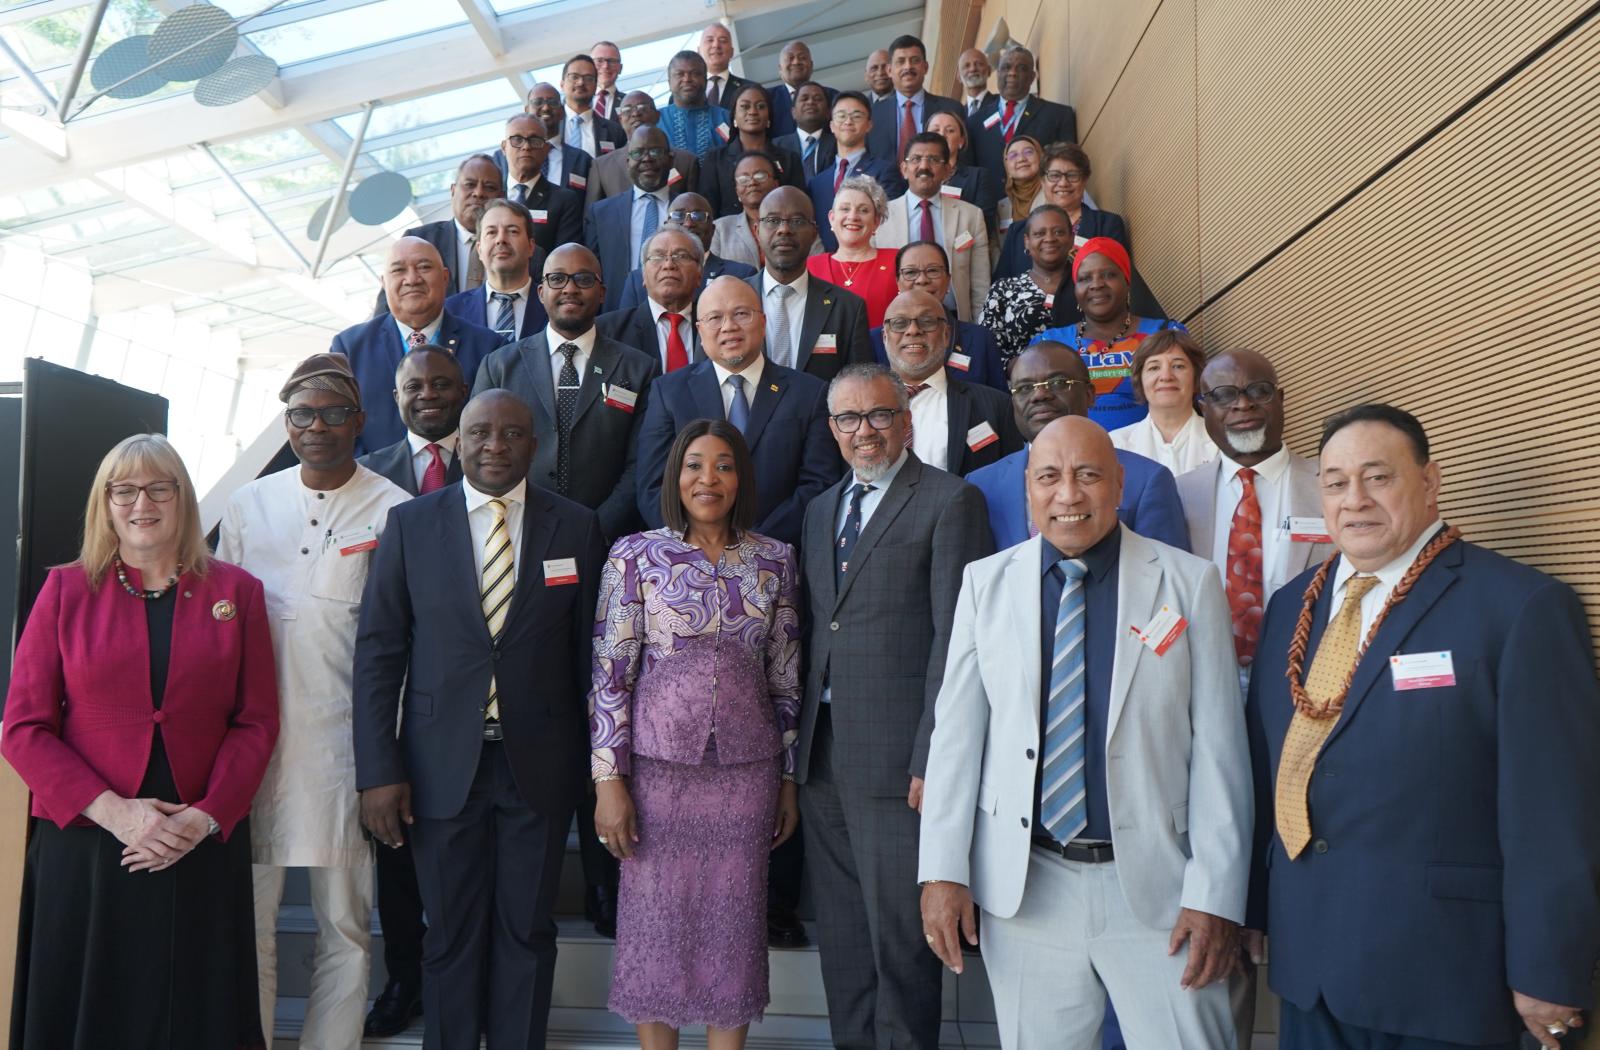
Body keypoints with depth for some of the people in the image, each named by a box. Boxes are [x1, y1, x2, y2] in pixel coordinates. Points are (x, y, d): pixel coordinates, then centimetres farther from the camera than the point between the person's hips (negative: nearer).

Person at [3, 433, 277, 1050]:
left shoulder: (236, 591, 4)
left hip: (203, 848, 0)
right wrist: (114, 811, -13)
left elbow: (256, 721, 1)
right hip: (83, 844, 0)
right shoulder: (65, 589, 3)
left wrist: (205, 817, -12)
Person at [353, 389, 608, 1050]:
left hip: (539, 764, 0)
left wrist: (599, 765, 2)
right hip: (442, 765, 0)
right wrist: (377, 771, -7)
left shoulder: (576, 528, 0)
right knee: (451, 933, 14)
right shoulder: (410, 524, 0)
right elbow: (378, 651, -1)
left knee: (526, 930, 13)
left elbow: (588, 651, 2)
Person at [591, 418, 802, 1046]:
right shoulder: (636, 555, -4)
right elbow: (610, 674, -5)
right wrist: (608, 781, -8)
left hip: (747, 770, 2)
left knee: (735, 922, 11)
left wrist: (789, 780, 9)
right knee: (656, 920, 9)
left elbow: (785, 679, 7)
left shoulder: (775, 561, 3)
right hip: (658, 764, -2)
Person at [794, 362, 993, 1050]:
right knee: (840, 937, 16)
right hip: (821, 756, 7)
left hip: (897, 760, -6)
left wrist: (934, 759, -17)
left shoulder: (949, 502, -5)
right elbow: (815, 631, 15)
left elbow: (956, 638, -12)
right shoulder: (821, 509, 17)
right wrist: (798, 745, 9)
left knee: (900, 937, 3)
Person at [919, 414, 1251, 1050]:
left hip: (1154, 881, -1)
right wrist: (943, 871, -2)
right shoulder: (987, 582, 2)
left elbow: (1218, 744, -3)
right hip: (1022, 884, 2)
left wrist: (1215, 894, -6)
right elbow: (957, 730, 2)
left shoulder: (1189, 582, -2)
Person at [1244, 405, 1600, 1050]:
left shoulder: (1522, 607, -11)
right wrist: (1253, 905, 9)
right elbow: (1266, 767, 9)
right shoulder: (1291, 605, 7)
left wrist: (1546, 973, -11)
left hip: (1441, 972, -5)